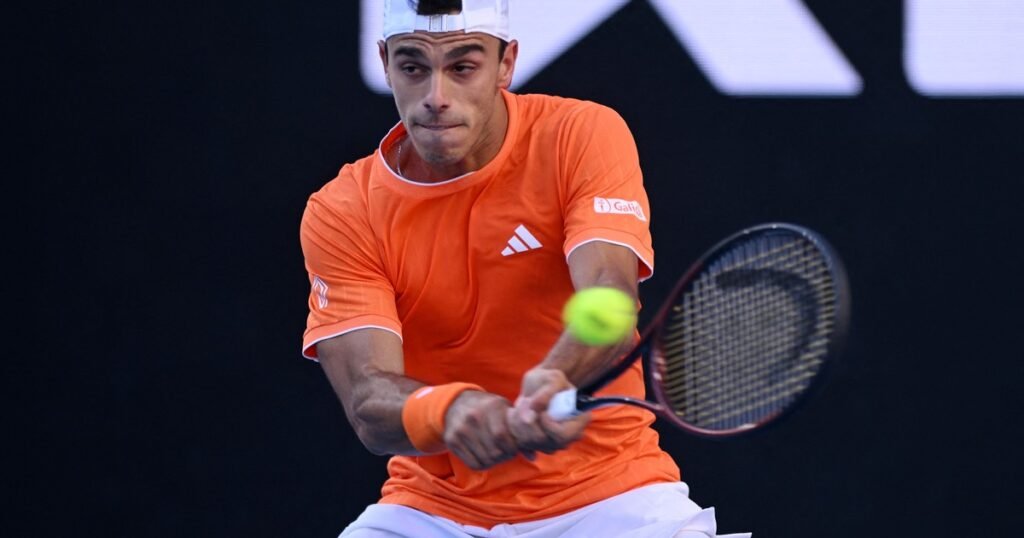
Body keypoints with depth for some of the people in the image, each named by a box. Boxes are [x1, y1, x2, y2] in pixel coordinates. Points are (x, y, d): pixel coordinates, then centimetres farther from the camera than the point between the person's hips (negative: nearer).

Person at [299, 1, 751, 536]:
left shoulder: (584, 135, -8)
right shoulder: (340, 214, -7)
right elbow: (368, 397, -18)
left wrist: (556, 380, -46)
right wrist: (447, 410, -41)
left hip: (605, 491, -2)